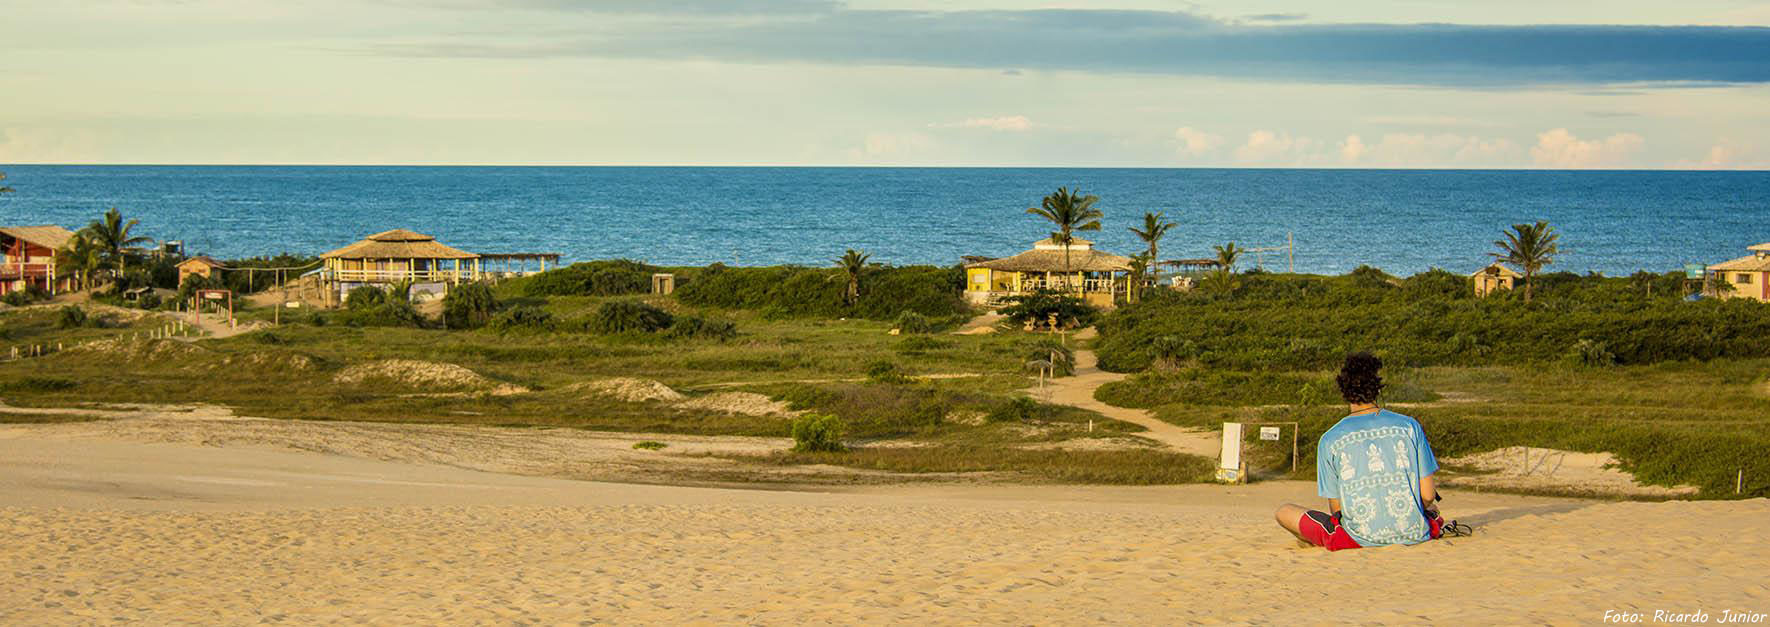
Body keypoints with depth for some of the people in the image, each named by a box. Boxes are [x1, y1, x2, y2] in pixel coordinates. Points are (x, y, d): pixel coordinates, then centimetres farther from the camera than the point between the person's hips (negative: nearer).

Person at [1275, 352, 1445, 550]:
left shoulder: (1329, 440, -4)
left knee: (1284, 512, 16)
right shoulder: (1409, 426, -1)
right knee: (1431, 507, 39)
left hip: (1360, 540, -3)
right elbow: (1427, 495, 1)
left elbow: (1337, 509, 0)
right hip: (1414, 536, 3)